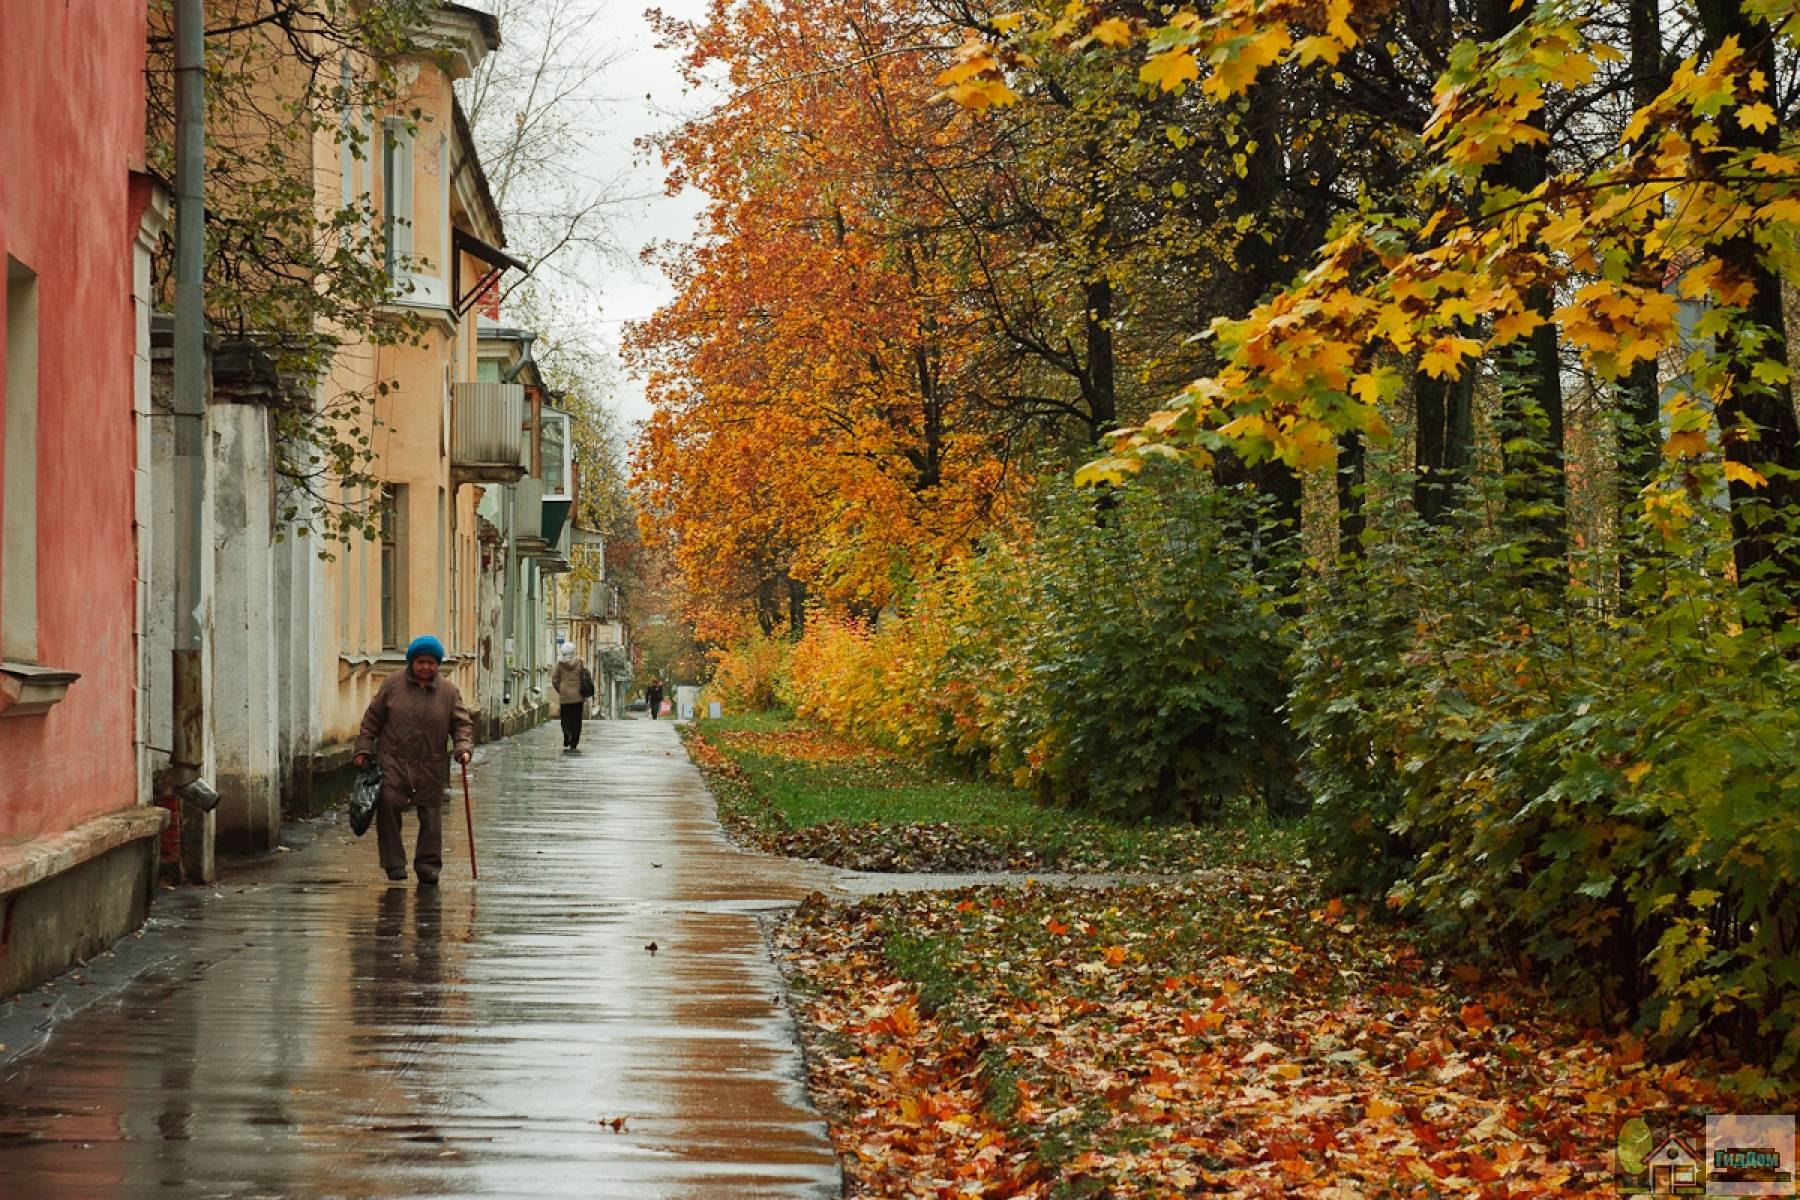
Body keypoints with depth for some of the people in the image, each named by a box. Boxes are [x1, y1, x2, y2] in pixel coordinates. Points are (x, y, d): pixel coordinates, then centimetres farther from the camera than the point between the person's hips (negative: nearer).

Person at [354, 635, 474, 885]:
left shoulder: (448, 691, 4)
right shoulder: (393, 684, 2)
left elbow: (462, 723, 5)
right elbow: (372, 718, 7)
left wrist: (464, 747, -14)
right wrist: (364, 749, 2)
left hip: (429, 766, 1)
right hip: (393, 761, -1)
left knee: (431, 814, 3)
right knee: (388, 807, -14)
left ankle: (428, 865, 15)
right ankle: (394, 863, -4)